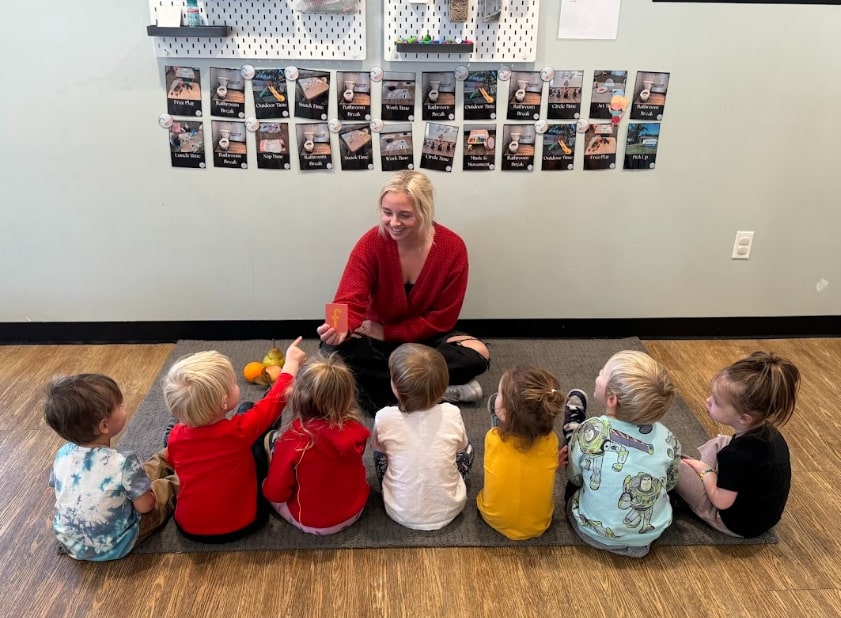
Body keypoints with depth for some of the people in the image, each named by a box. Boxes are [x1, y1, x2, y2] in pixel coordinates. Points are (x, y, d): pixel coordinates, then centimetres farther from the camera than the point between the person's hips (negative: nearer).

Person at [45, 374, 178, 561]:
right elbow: (144, 506, -20)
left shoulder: (63, 454, -15)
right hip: (114, 548, -5)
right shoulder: (123, 463, -32)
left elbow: (56, 486, 5)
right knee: (167, 486, 14)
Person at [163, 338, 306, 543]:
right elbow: (276, 399, -12)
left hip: (189, 527, 4)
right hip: (240, 525, -3)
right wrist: (292, 361, 2)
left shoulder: (175, 436, -13)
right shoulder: (239, 430, -26)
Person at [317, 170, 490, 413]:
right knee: (337, 346, -31)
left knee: (477, 354, -29)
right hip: (379, 337, 0)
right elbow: (350, 300, -26)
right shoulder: (371, 243, -16)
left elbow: (442, 318, -12)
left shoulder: (452, 248, -17)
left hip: (428, 339, 0)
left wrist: (386, 332, -18)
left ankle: (382, 387, -23)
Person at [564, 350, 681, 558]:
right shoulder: (667, 439, -17)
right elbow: (670, 484, 2)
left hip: (593, 531, -2)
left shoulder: (590, 432, -27)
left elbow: (575, 478, -9)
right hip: (652, 532, 2)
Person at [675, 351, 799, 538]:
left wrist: (706, 471, -7)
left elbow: (721, 501, -24)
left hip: (739, 523, -7)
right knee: (719, 443, 17)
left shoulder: (736, 455, -35)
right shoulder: (767, 431, -12)